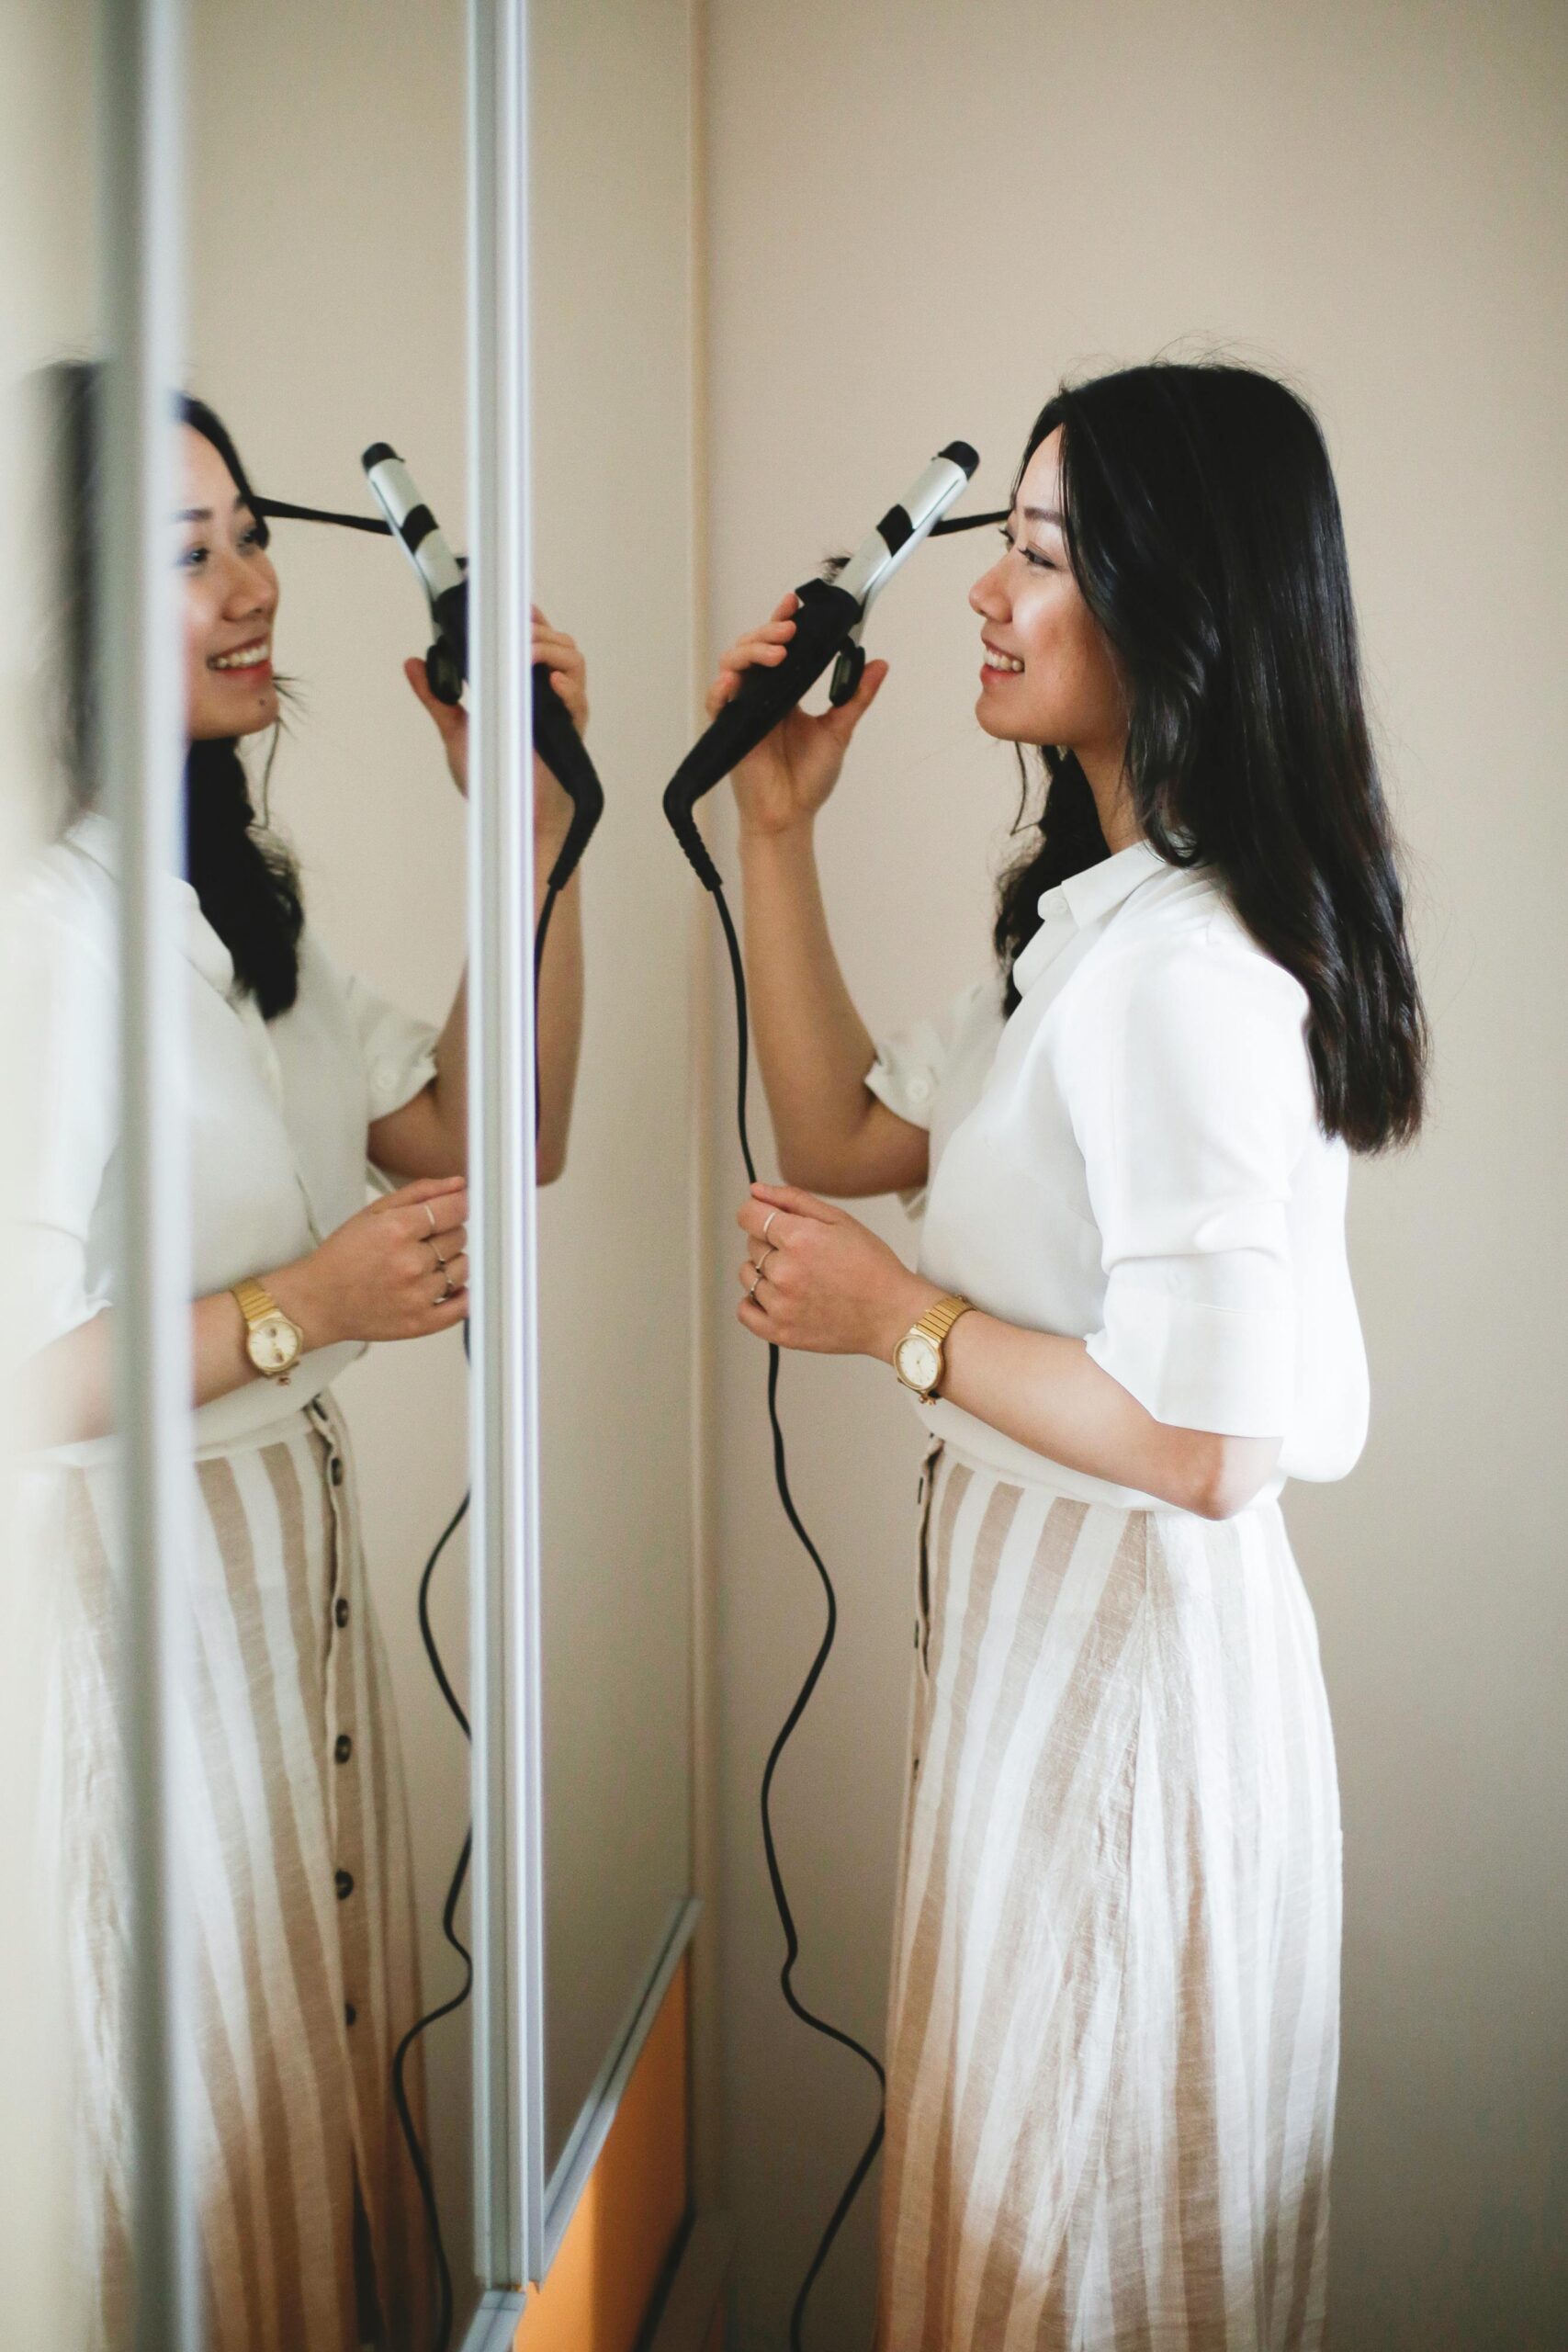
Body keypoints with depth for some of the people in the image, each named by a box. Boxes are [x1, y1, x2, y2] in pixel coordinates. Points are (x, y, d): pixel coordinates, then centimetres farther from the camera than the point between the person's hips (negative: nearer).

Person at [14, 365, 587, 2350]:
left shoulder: (230, 899, 9)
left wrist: (526, 824, 0)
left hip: (290, 1567, 8)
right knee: (206, 2140, 10)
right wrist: (303, 1308, -22)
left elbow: (485, 1142, 6)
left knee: (320, 2095, 20)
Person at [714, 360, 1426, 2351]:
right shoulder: (1096, 921, 6)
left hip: (1128, 1640, -10)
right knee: (1030, 2181, 25)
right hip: (1042, 1600, 10)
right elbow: (846, 1142, 11)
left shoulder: (1189, 972, -26)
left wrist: (901, 1323, -17)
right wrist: (775, 830, 5)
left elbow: (1208, 1445, -28)